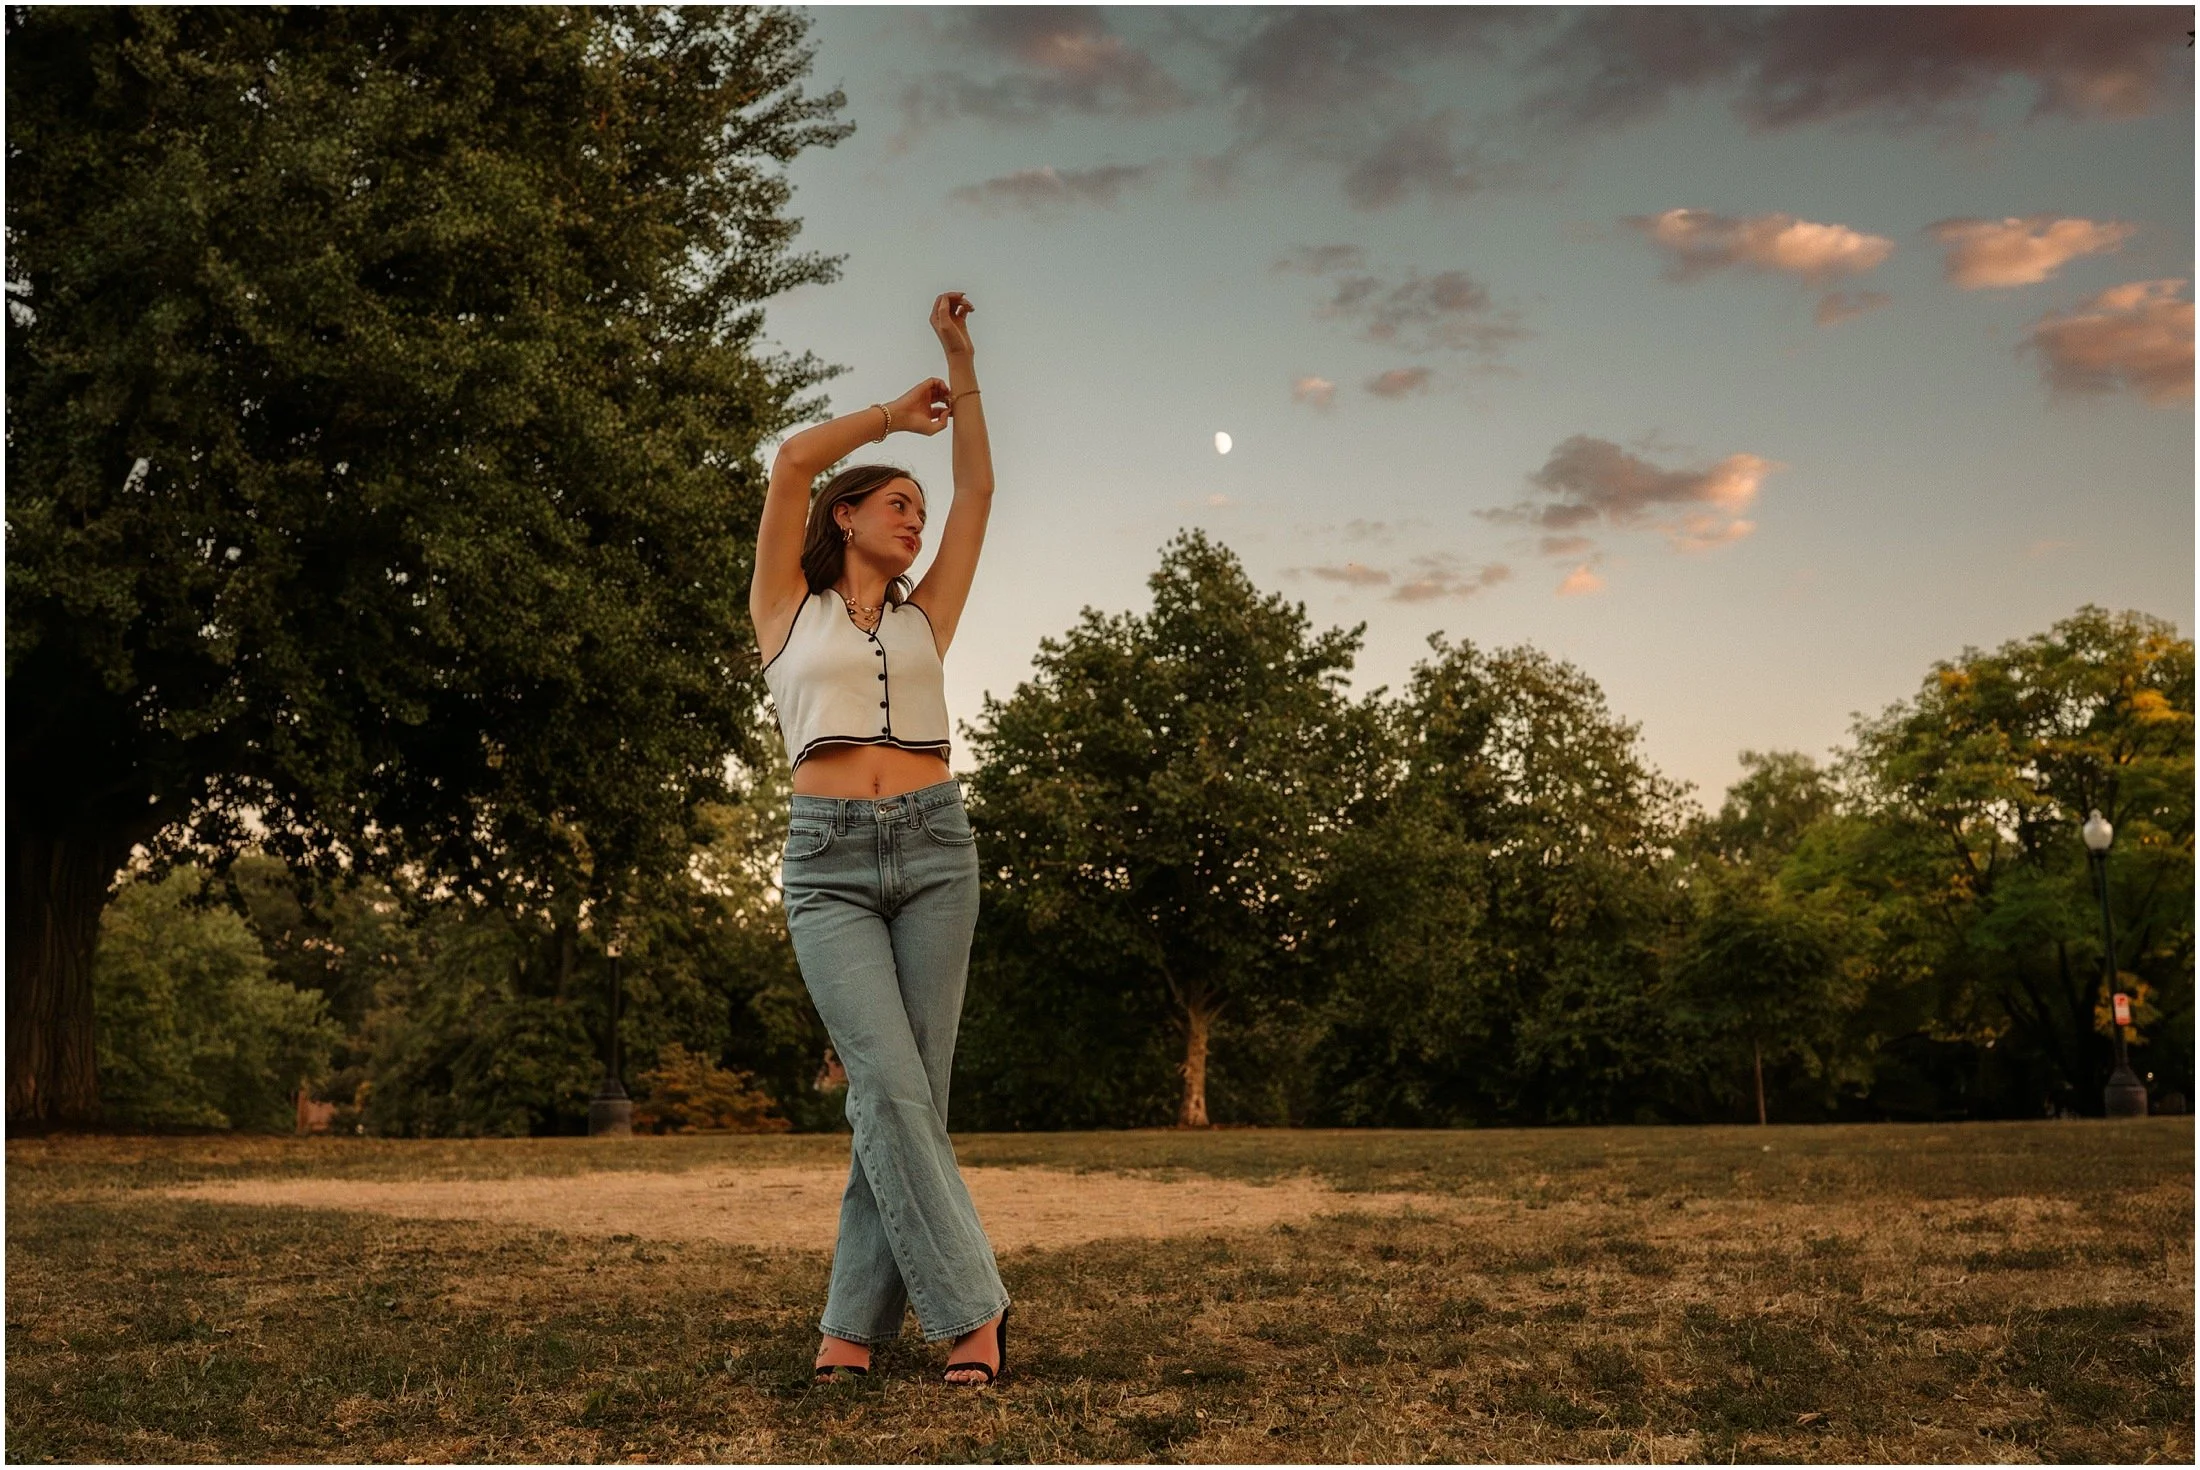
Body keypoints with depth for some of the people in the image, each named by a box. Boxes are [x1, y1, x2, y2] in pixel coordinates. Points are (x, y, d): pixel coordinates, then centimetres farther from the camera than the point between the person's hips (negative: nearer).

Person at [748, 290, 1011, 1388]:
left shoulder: (924, 617, 20)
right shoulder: (788, 609, 13)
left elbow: (977, 488, 17)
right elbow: (792, 461, 4)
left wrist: (961, 364, 17)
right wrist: (895, 414, 16)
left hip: (934, 849, 3)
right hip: (829, 858, -3)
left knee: (906, 1093, -2)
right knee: (891, 1090, -13)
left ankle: (857, 1322, 4)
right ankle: (970, 1307, -9)